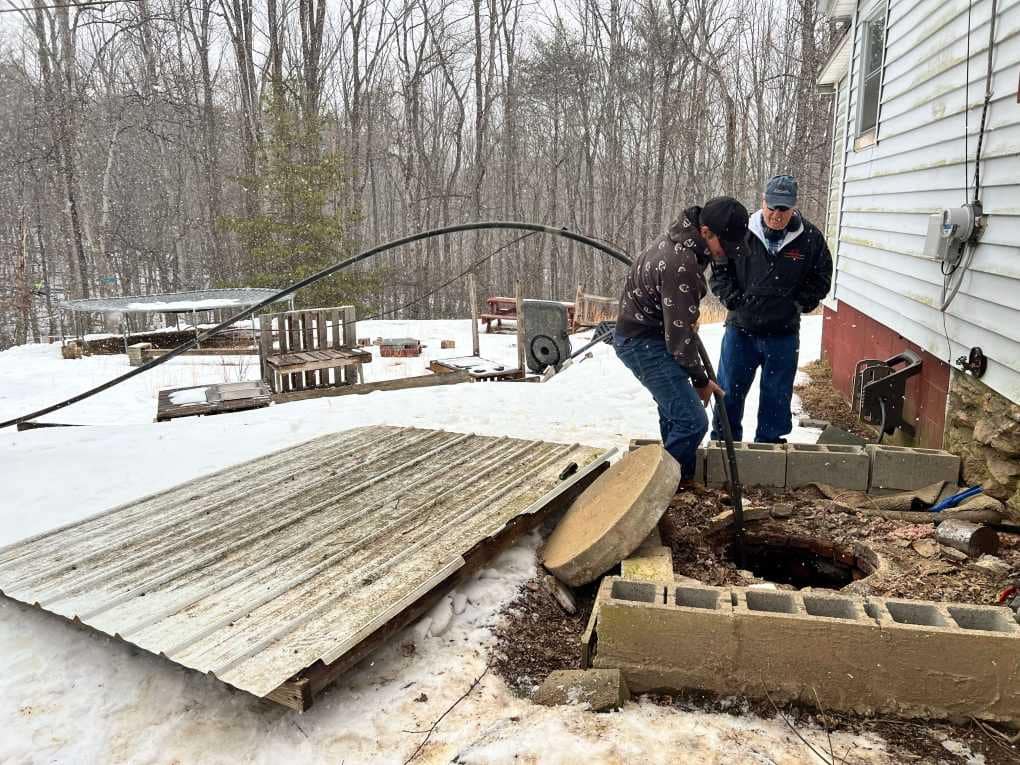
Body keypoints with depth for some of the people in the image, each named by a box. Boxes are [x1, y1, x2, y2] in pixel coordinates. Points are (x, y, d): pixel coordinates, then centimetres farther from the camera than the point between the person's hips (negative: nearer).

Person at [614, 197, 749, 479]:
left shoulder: (683, 236, 1)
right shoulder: (680, 264, -30)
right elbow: (679, 333, -24)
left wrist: (691, 319, 18)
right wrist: (701, 379, -11)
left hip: (641, 335, 11)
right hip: (642, 342, -11)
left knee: (673, 413, 21)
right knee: (692, 421, -14)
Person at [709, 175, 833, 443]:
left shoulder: (810, 238, -3)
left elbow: (821, 278, 10)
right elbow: (719, 270, 6)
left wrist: (800, 304, -1)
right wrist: (733, 299, -4)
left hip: (784, 333, 1)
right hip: (741, 328, 0)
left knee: (777, 397, 10)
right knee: (729, 391, 7)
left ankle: (768, 445, 25)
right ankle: (723, 441, 23)